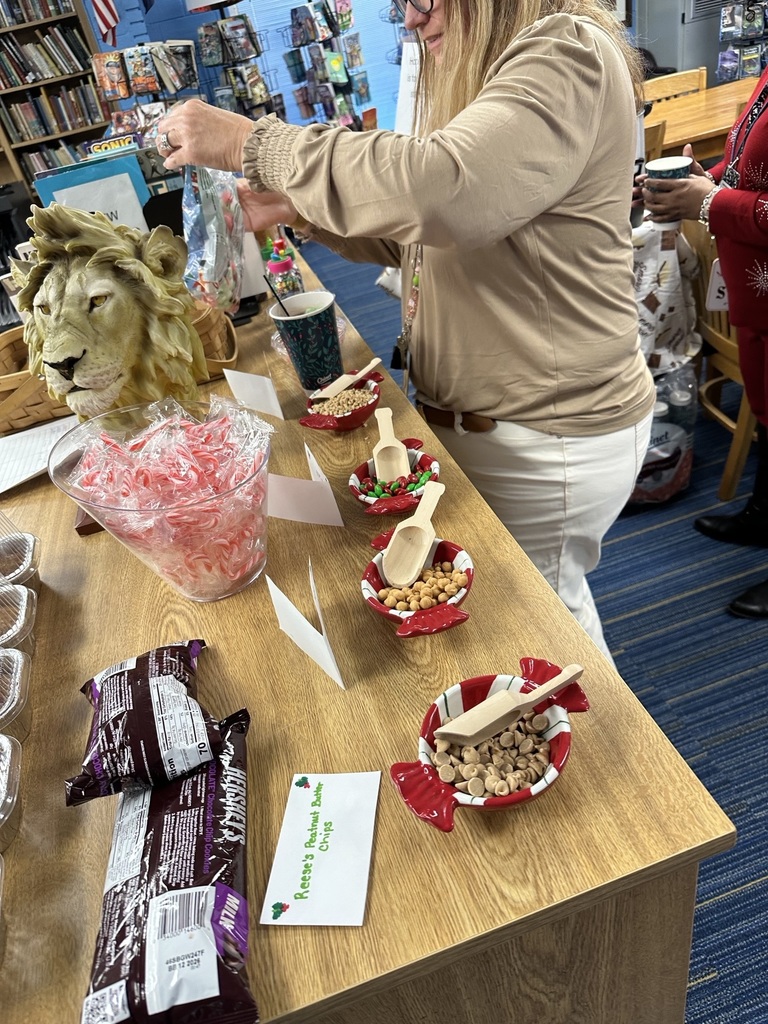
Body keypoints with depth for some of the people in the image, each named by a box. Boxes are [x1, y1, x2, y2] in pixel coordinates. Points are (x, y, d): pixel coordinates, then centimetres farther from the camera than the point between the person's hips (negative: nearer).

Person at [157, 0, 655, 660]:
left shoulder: (569, 54, -16)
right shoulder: (486, 72, 15)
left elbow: (440, 187, -33)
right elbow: (413, 233, 18)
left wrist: (253, 144, -23)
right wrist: (294, 206, 6)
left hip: (545, 438, -9)